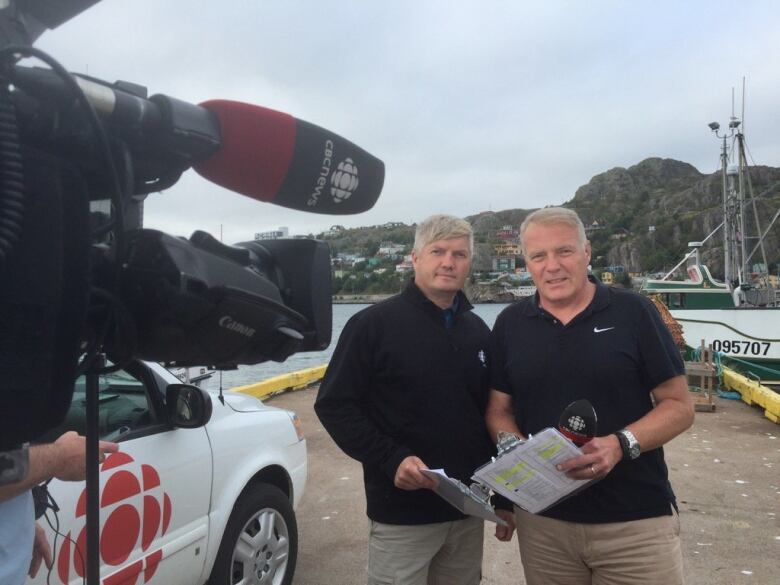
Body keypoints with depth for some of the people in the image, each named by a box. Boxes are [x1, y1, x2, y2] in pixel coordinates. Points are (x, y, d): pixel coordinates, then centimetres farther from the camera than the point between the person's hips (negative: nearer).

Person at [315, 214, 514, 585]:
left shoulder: (478, 332, 8)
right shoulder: (374, 324, -10)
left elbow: (491, 415, 14)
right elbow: (333, 404, -11)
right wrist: (391, 460, -21)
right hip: (401, 514, -5)